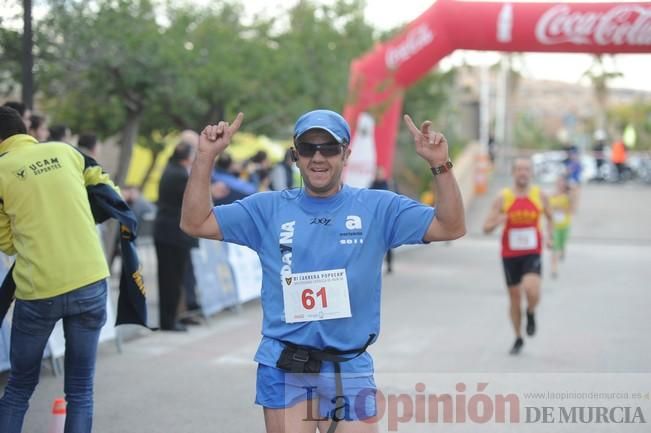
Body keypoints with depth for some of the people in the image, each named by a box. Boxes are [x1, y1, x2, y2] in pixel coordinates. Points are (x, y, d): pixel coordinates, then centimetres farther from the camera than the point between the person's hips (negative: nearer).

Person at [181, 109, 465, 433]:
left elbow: (451, 228, -2)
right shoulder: (268, 209, 5)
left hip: (350, 368, 0)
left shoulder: (378, 208, 4)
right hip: (284, 368, 0)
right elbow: (194, 223, 3)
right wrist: (206, 157, -8)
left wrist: (440, 165, -15)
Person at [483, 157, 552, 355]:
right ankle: (518, 339, 28)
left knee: (532, 292, -24)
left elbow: (549, 216, 20)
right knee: (514, 298, 9)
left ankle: (531, 313, 11)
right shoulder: (502, 198, -4)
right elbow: (486, 228, -5)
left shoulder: (540, 196, -1)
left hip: (532, 254, -1)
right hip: (510, 256, 1)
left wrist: (549, 236, 4)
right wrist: (497, 221, -26)